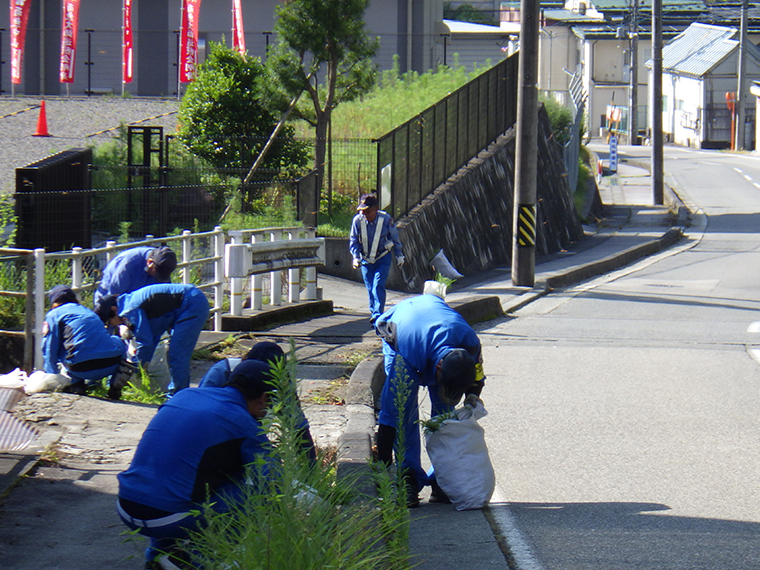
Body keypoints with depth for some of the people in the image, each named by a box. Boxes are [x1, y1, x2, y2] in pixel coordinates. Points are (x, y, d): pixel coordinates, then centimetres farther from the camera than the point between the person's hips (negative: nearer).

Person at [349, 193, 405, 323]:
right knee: (370, 287, 5)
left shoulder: (386, 219, -16)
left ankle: (378, 314, -20)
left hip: (382, 259, -3)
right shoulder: (357, 220, -12)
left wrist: (399, 255, 8)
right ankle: (373, 312, 19)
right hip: (366, 259, 3)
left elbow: (395, 238, -1)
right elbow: (353, 240, 0)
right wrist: (356, 257, -13)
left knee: (378, 285, -16)